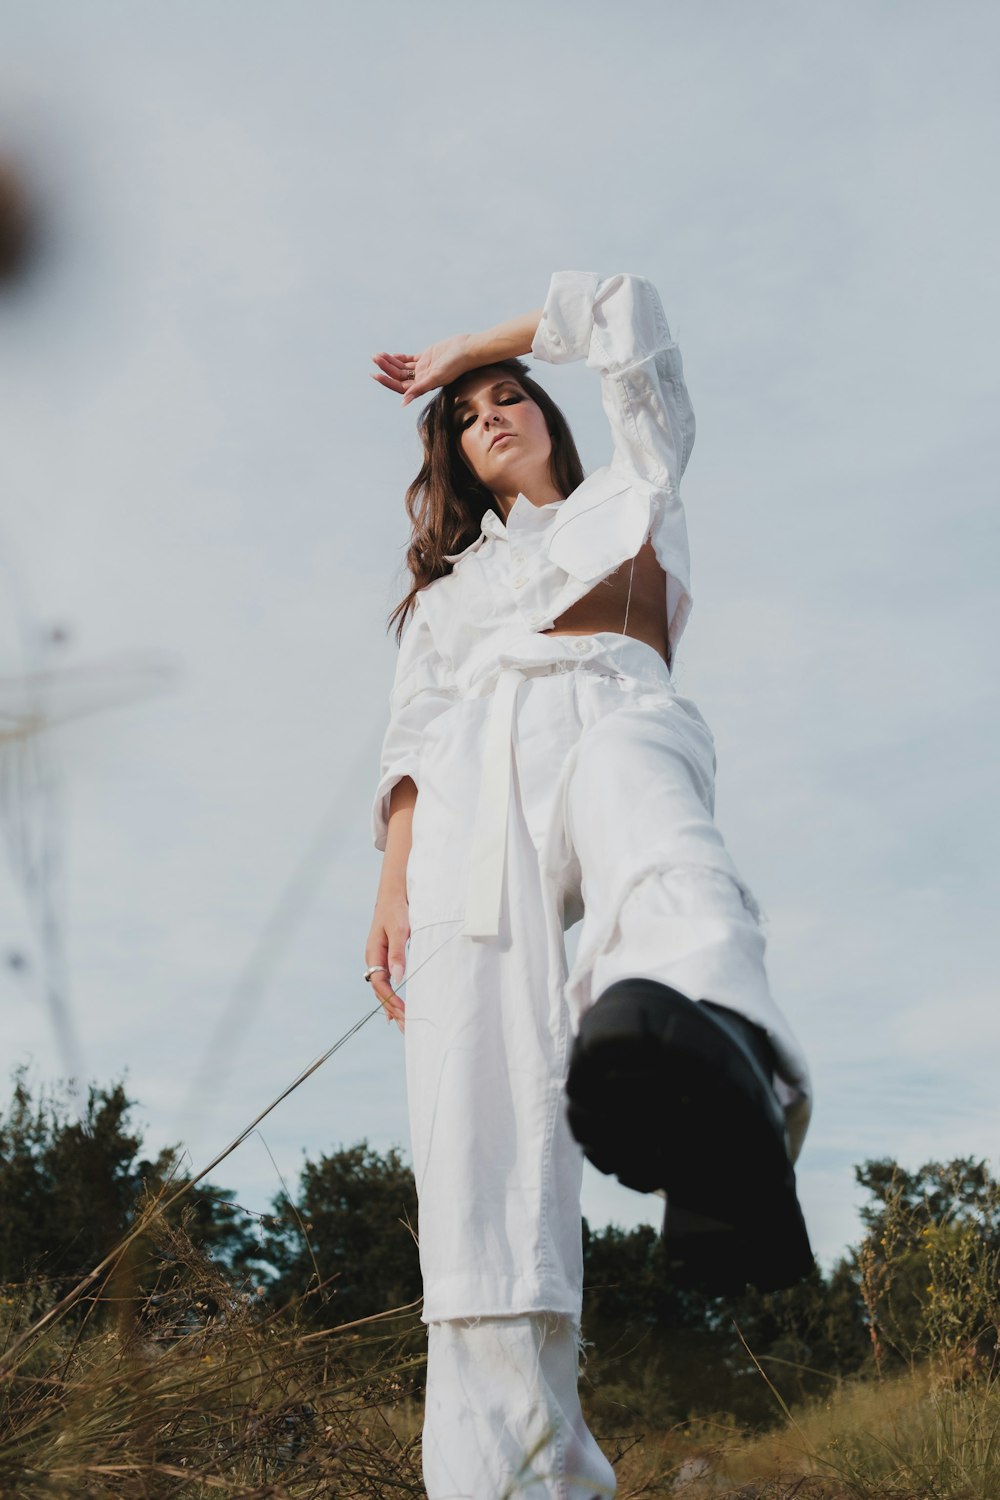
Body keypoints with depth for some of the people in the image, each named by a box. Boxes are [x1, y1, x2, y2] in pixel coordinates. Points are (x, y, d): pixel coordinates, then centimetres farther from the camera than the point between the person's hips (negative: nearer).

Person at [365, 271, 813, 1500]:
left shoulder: (632, 495, 34)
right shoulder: (445, 585, 36)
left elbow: (623, 308, 31)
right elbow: (415, 736, 20)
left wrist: (469, 349, 40)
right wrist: (394, 887, 4)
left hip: (613, 719, -2)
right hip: (475, 788, 2)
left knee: (619, 770, -42)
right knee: (477, 1096, -22)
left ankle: (709, 1045, -75)